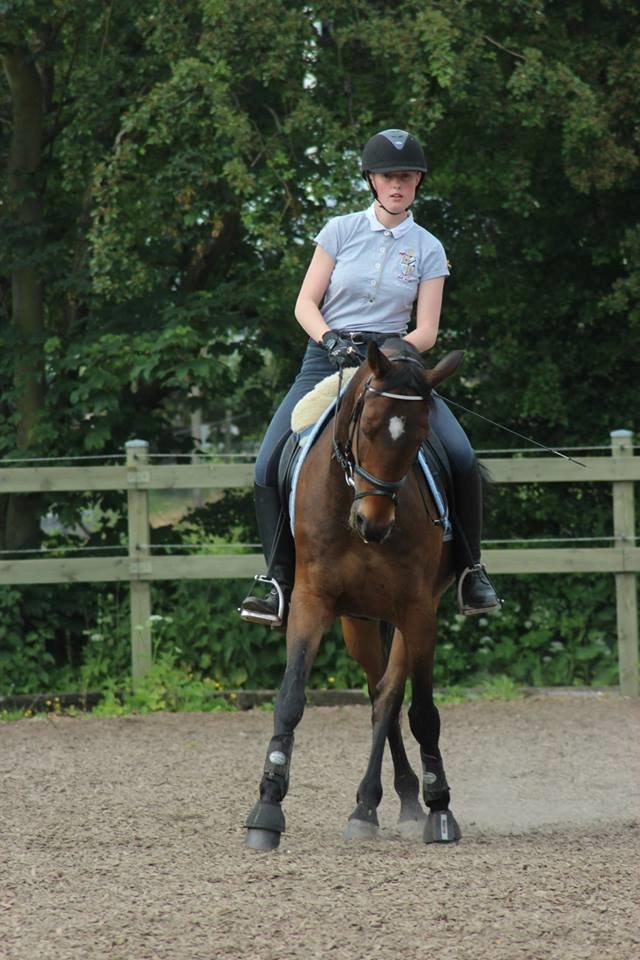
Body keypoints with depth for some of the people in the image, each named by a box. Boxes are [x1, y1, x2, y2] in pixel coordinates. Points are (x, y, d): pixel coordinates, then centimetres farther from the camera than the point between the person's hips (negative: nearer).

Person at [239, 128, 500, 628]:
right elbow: (306, 302, 2)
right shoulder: (342, 231, 4)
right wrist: (330, 339, -17)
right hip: (327, 359, 0)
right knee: (269, 466, -18)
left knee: (461, 456, -21)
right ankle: (281, 582, -10)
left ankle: (470, 569, -3)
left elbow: (426, 332, 1)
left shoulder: (428, 249, 5)